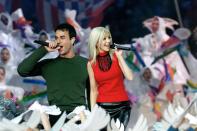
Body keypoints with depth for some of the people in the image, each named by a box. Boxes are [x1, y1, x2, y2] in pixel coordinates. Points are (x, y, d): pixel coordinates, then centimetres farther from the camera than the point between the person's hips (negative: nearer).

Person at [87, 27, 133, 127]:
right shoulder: (91, 63, 3)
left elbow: (130, 77, -11)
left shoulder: (116, 56, 1)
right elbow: (94, 90, 7)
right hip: (103, 107, 1)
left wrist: (119, 56, -9)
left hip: (122, 106, -1)